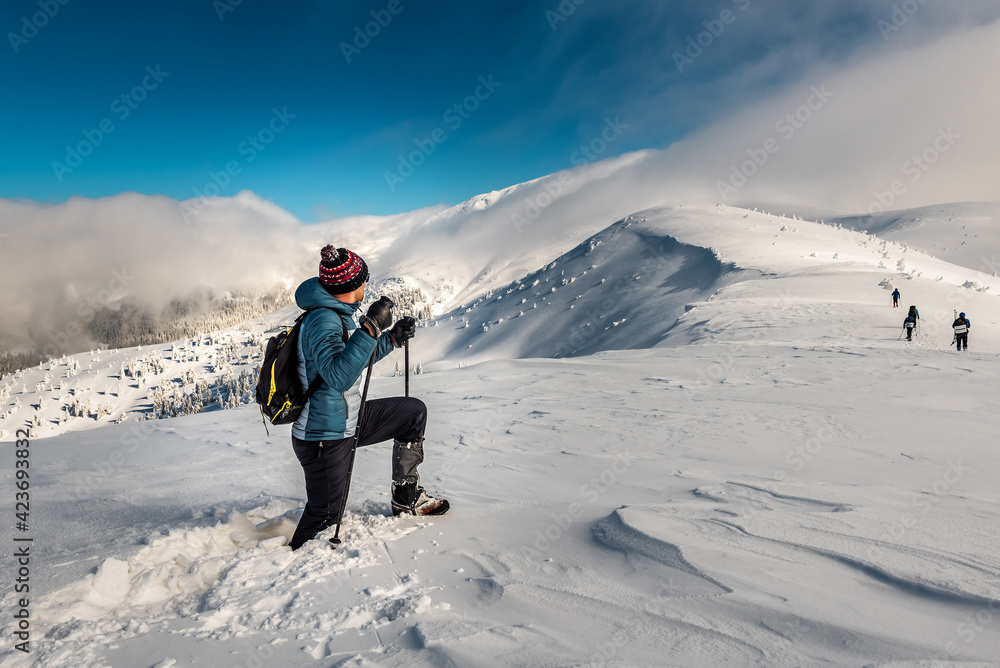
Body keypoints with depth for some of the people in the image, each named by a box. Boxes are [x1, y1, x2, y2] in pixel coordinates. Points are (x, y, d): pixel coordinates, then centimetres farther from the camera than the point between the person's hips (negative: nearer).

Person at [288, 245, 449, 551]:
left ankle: (406, 497, 21)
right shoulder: (323, 319, -24)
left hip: (345, 423, 9)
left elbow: (356, 359, 21)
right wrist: (370, 328, -38)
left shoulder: (337, 315, 6)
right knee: (325, 515, 4)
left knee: (414, 412, 13)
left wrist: (393, 338, 14)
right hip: (325, 437, -9)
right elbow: (338, 376, -39)